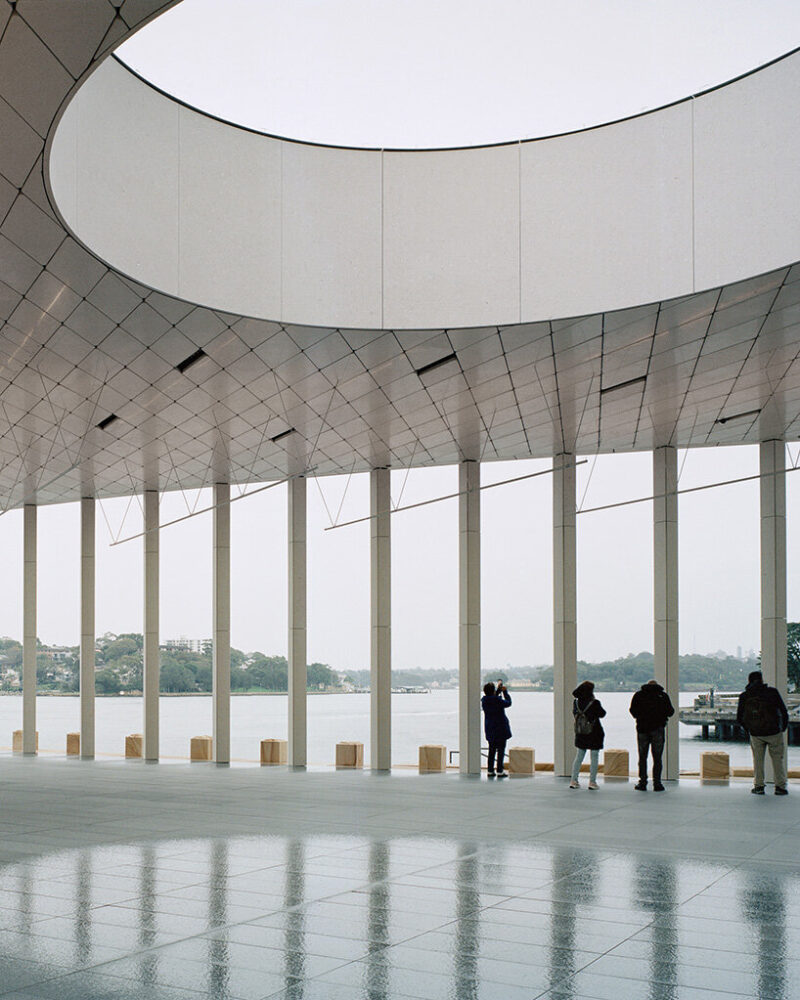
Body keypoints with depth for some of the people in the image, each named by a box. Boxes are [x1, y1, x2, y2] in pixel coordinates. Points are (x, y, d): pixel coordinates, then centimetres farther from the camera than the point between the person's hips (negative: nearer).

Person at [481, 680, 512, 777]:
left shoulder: (484, 700, -1)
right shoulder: (498, 700, -19)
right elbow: (508, 703, -1)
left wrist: (499, 689, 24)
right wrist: (505, 691, 9)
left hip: (489, 729, 6)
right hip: (500, 728, -6)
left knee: (492, 750, 14)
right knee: (501, 750, 1)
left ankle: (490, 771, 14)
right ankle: (499, 771, -1)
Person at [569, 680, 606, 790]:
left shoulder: (576, 703, -4)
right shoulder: (595, 703, -17)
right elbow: (602, 714, -2)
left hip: (580, 735, 4)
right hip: (594, 734, -4)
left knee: (578, 757, 14)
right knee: (594, 758, 5)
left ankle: (574, 780, 14)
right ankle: (592, 782, 4)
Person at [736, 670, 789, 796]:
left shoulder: (744, 696, 0)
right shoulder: (772, 692, -6)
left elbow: (739, 718, 3)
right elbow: (784, 713, -5)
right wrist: (783, 727, 11)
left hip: (755, 733, 2)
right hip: (774, 732, -2)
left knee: (758, 759, 14)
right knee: (778, 759, 10)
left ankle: (758, 786, 11)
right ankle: (780, 786, 9)